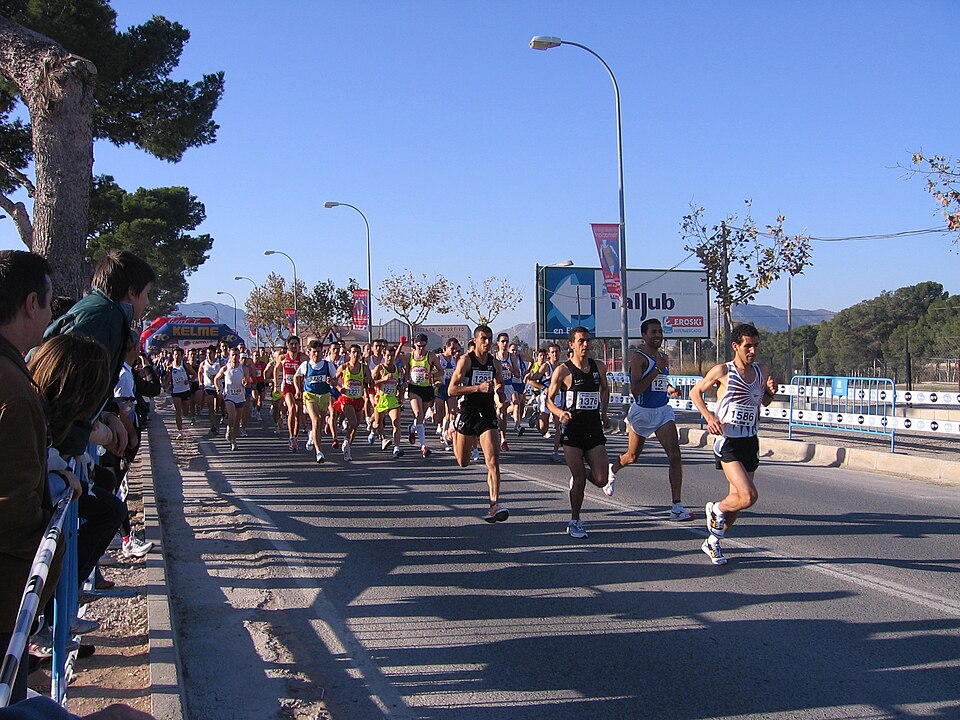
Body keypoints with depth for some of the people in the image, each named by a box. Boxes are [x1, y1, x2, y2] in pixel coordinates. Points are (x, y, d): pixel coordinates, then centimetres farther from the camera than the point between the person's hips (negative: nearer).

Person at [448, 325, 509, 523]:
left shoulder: (494, 362, 7)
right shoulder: (466, 360, -8)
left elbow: (500, 384, 26)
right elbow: (451, 390, -14)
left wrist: (499, 391, 1)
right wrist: (478, 388, -24)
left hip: (488, 415, 2)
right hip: (468, 413, -2)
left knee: (493, 460, -14)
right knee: (462, 462, 13)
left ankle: (494, 505, -15)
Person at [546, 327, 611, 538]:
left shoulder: (598, 367, 7)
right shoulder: (562, 371, -6)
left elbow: (605, 389, 26)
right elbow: (549, 399, 0)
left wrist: (603, 412, 16)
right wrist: (559, 412, -19)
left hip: (594, 428, 4)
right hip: (572, 429, -4)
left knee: (600, 480, -3)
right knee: (579, 480, -4)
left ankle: (577, 476, 32)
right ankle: (574, 522, 15)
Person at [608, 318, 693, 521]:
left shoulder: (661, 358, 8)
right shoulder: (638, 358, -14)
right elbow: (635, 390, -24)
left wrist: (670, 389, 5)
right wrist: (657, 369, -25)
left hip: (663, 411, 5)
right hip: (641, 412, -5)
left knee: (675, 455, -12)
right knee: (632, 456, 15)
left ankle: (677, 507, -12)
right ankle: (613, 469, 51)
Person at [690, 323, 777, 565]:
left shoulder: (762, 370, 8)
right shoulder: (722, 371, -8)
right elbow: (695, 392, 4)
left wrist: (771, 392, 0)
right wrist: (708, 416, -11)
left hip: (751, 442, 6)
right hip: (728, 443, -6)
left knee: (737, 498, 10)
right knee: (749, 496, -18)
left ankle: (712, 542, 29)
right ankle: (716, 510, 13)